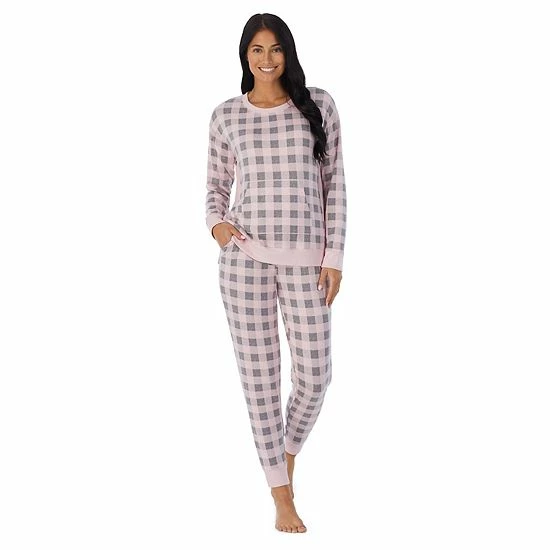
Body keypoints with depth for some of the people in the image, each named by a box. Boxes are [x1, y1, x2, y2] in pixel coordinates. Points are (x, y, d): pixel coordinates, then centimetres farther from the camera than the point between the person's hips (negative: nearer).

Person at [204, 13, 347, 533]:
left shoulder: (318, 105, 4)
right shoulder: (226, 115, 6)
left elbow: (334, 183, 4)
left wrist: (335, 257, -2)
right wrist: (216, 223, -8)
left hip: (305, 257, 0)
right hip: (245, 255, 0)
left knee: (314, 375, 1)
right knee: (259, 374, 3)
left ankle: (288, 451, 35)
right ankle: (282, 496, 17)